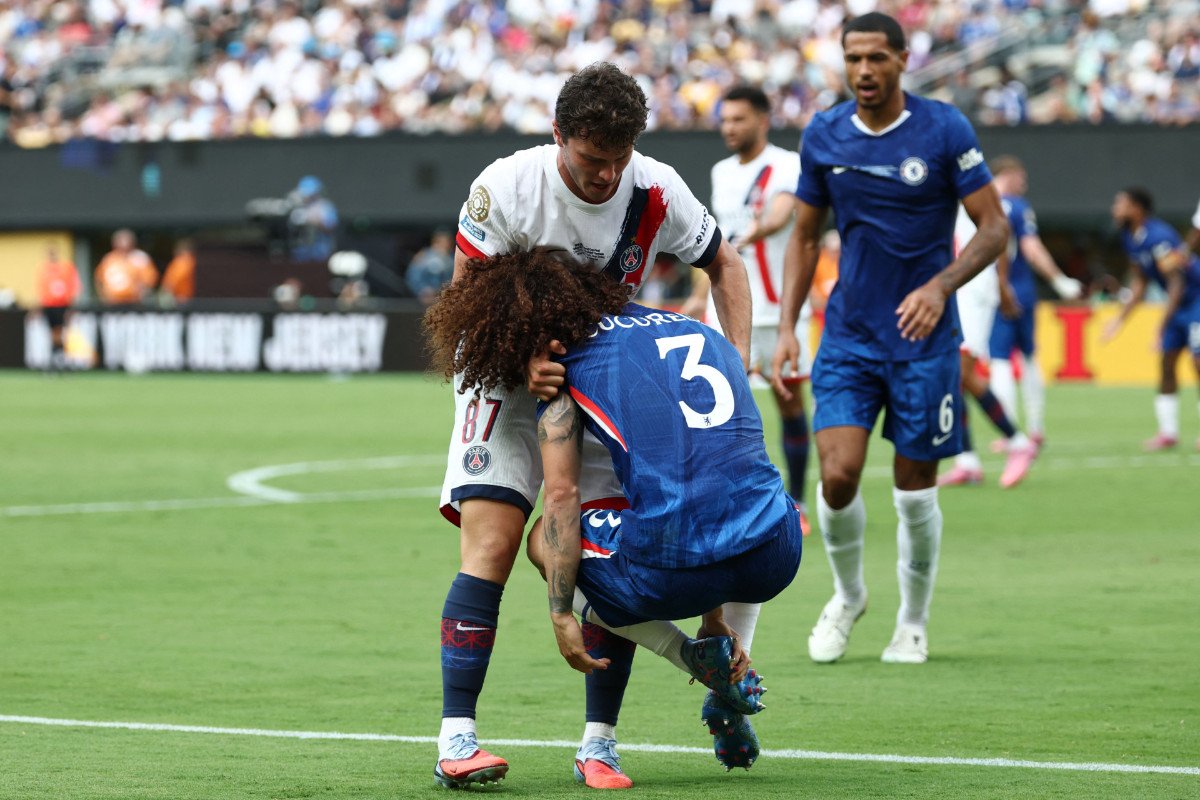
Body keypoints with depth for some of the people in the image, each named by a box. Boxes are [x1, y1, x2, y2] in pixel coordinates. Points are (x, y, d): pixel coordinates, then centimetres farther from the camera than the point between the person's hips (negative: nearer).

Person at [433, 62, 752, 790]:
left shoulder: (656, 191, -14)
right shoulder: (506, 188, -21)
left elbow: (724, 263, 2)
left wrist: (737, 363, -9)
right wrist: (520, 361, -29)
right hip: (508, 376, -2)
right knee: (489, 548, -16)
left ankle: (599, 743, 0)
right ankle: (456, 738, -17)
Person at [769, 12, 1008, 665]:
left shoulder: (945, 130, -8)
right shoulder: (823, 136, 1)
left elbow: (994, 228, -6)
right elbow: (805, 235, 12)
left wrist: (940, 286, -22)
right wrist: (787, 328, 4)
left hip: (923, 336, -2)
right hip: (848, 335, 2)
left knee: (915, 488, 3)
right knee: (837, 475, -12)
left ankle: (913, 623, 24)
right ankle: (848, 596, 16)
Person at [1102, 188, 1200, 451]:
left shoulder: (1158, 237, -25)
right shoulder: (1130, 239, 4)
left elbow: (1177, 283, -26)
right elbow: (1140, 282, 15)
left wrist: (1163, 325, -29)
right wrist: (1120, 319, 13)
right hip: (1178, 304, 9)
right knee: (1166, 362, 6)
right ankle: (1168, 432, 10)